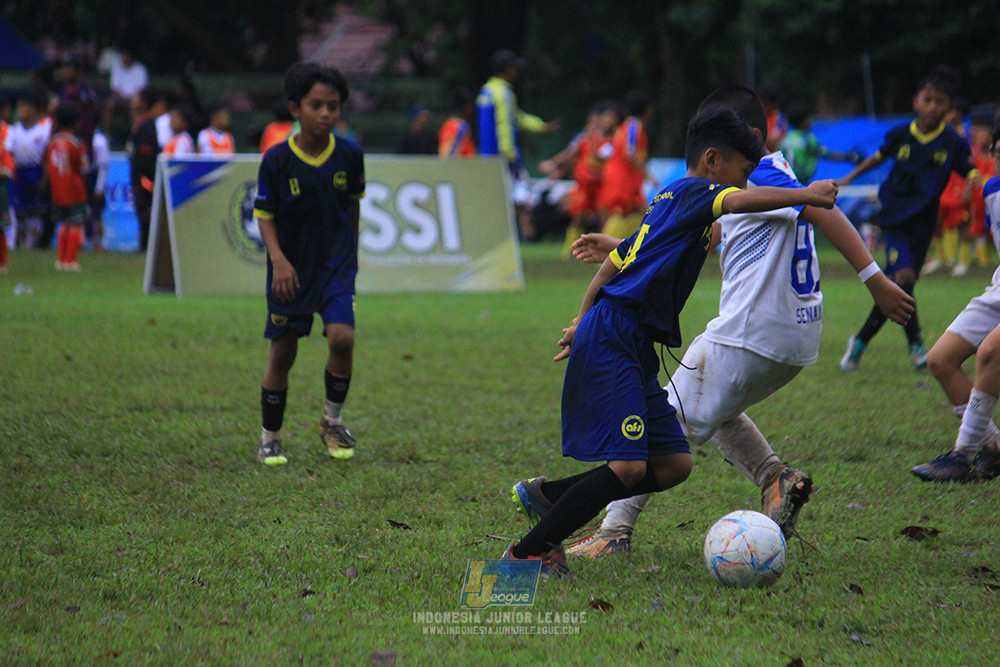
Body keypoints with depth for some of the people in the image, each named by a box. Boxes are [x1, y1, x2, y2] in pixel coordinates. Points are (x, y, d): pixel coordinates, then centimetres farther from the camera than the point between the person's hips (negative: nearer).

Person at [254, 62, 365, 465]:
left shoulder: (349, 155, -7)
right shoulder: (277, 160, -13)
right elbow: (264, 214, -7)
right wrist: (277, 258, -22)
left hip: (336, 262, 1)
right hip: (290, 267, -1)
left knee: (342, 337, -19)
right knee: (282, 353, 6)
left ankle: (333, 421, 4)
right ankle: (269, 438, 22)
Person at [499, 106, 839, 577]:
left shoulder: (670, 201, 23)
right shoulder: (691, 192, -5)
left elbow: (619, 257, 30)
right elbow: (741, 202, -27)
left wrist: (585, 320, 36)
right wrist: (804, 195, -26)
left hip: (632, 346, 10)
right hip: (613, 340, -10)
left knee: (673, 464, 5)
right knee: (627, 467, -18)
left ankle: (546, 495, 15)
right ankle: (526, 553, -9)